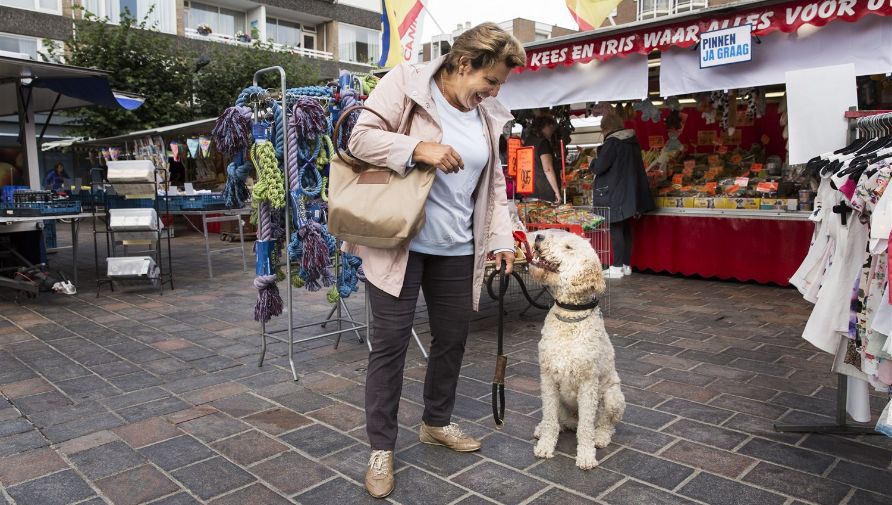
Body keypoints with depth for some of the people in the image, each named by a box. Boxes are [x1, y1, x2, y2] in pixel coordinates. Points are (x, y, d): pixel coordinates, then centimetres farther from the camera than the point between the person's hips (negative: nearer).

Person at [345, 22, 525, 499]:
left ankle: (437, 422, 36)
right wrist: (417, 148, -25)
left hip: (456, 248, 6)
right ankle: (381, 449, 15)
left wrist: (501, 239, 5)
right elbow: (361, 137, -11)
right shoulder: (404, 83, -6)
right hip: (399, 241, -6)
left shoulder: (488, 116, 11)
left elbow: (494, 184, 14)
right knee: (390, 343, -1)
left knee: (453, 337, 13)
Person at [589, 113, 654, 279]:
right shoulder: (633, 141, 10)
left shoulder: (611, 143, -16)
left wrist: (592, 163, 3)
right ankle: (626, 265, 19)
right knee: (626, 230, 13)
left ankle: (618, 267, -1)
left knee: (616, 230, -3)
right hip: (631, 192, 8)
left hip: (615, 194, -8)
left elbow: (599, 167, -19)